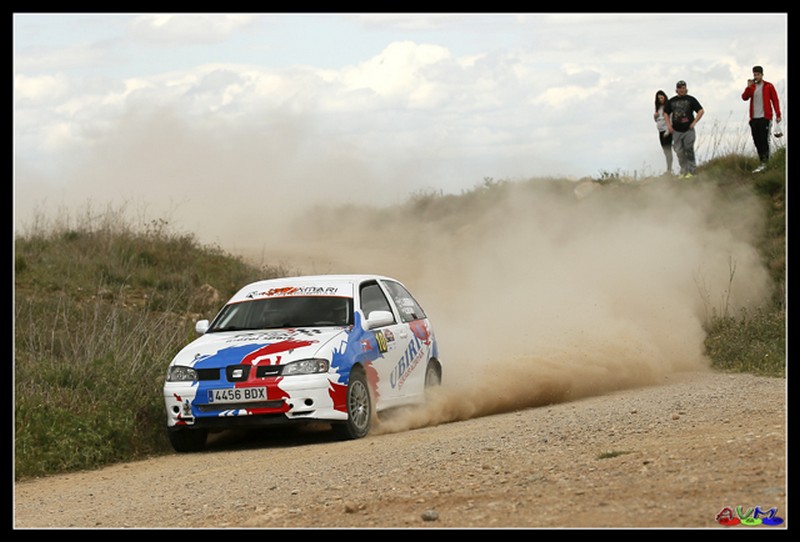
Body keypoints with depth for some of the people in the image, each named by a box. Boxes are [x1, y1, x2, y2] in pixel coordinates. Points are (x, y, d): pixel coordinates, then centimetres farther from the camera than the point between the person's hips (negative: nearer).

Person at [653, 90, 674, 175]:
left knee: (668, 150, -12)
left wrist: (668, 130, -19)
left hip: (667, 130, -8)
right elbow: (656, 120, 25)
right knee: (665, 151, 9)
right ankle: (668, 169, 11)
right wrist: (655, 116, 1)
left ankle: (669, 170, -14)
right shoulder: (658, 107, 16)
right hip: (661, 131, 8)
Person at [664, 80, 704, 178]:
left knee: (689, 150, -11)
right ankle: (683, 171, 9)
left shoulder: (690, 99, 3)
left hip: (688, 129, -3)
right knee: (679, 152, 1)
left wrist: (694, 122, -5)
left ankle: (692, 170, -6)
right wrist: (668, 125, 8)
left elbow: (701, 111, 3)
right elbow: (666, 113, 22)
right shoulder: (671, 101, 12)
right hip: (676, 131, 3)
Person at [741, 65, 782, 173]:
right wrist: (749, 87, -13)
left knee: (764, 140, -10)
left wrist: (778, 115, -6)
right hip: (754, 118, 4)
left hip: (765, 117, -4)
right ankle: (762, 162, 13)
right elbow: (744, 97, 0)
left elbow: (775, 100, 1)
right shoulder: (751, 87, 13)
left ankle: (764, 163, -12)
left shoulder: (769, 86, 3)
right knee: (757, 141, 5)